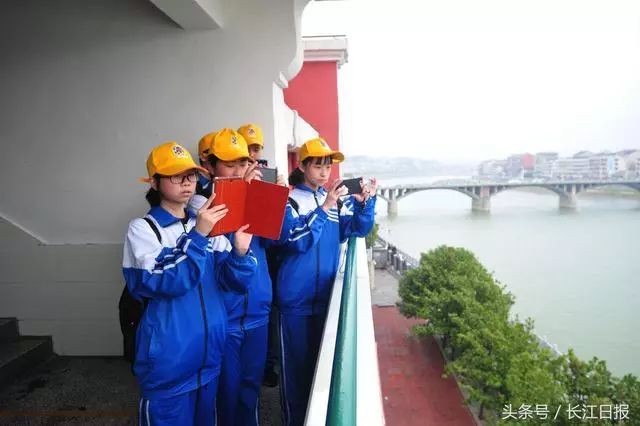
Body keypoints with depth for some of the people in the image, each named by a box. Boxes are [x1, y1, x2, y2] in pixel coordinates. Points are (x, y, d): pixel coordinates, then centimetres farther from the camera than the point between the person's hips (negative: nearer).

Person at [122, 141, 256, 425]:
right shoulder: (143, 229, -8)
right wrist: (197, 236, -29)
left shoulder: (207, 224, 5)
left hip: (209, 355, 5)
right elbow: (163, 283, -22)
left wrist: (240, 252, -22)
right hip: (168, 361, -4)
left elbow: (233, 282, -3)